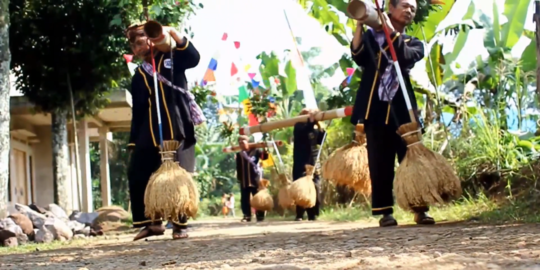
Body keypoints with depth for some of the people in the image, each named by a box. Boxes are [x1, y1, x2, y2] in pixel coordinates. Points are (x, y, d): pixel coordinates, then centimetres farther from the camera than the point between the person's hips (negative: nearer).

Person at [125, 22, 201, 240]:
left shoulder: (172, 58, 10)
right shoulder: (138, 76, 19)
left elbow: (193, 57, -11)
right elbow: (137, 112, 17)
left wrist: (172, 33, -17)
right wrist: (133, 142, 10)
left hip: (178, 130, -4)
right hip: (149, 134, 4)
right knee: (137, 177, -4)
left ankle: (180, 225, 2)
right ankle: (151, 222, 6)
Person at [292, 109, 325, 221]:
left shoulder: (314, 130, 17)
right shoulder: (299, 127, -2)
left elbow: (321, 140, 8)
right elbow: (304, 132, -23)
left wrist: (320, 127, -1)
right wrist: (311, 120, -27)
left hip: (313, 163, 6)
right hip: (301, 164, -6)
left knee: (315, 189, 2)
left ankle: (313, 214, 7)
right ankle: (299, 215, -7)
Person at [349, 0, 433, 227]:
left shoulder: (414, 44, 16)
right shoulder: (372, 35, 14)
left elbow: (405, 57, -8)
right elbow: (358, 56, -6)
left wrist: (391, 30, -12)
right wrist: (360, 25, -16)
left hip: (402, 110, 1)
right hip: (376, 108, -1)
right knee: (380, 165, -1)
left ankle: (420, 210, -1)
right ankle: (385, 211, 3)